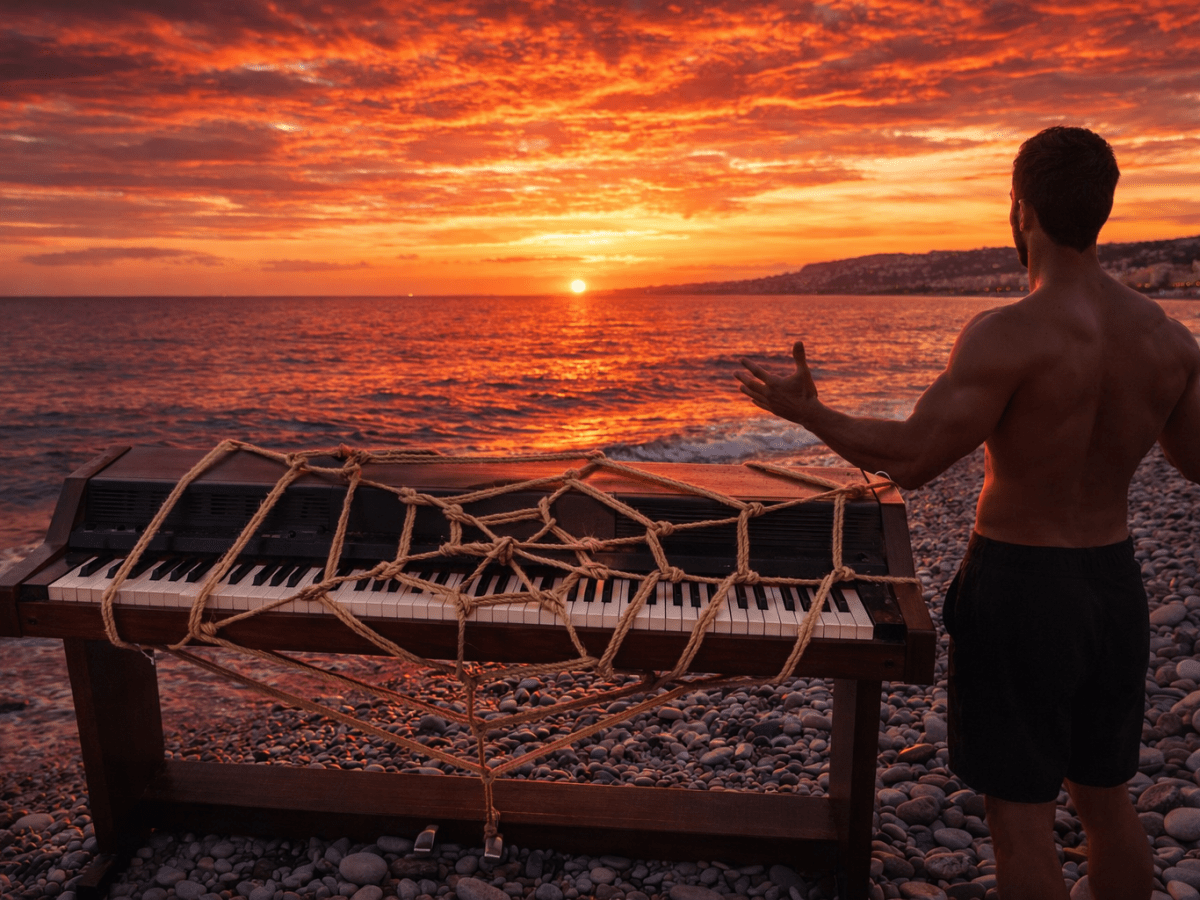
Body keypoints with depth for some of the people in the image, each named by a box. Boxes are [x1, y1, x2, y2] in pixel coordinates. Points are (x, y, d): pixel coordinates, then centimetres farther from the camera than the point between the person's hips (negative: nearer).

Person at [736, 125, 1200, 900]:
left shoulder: (1009, 335, -22)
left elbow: (910, 460, -24)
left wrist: (810, 413, -10)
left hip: (1019, 587, -6)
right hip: (1115, 585, 7)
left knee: (1020, 818, 9)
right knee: (1108, 804, 23)